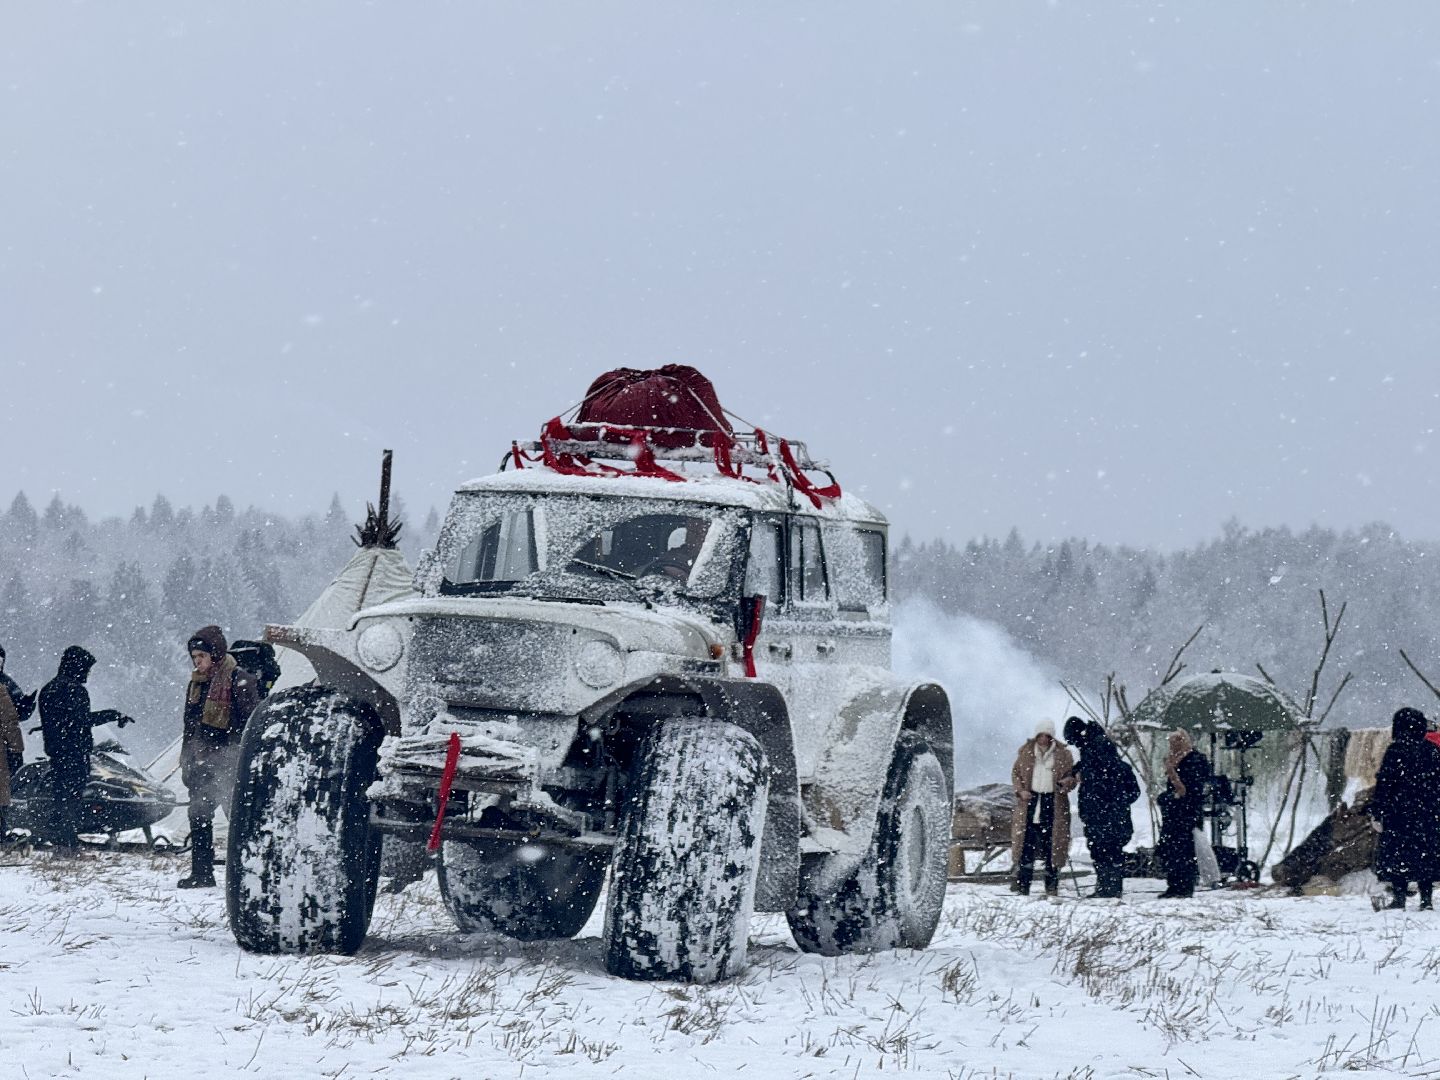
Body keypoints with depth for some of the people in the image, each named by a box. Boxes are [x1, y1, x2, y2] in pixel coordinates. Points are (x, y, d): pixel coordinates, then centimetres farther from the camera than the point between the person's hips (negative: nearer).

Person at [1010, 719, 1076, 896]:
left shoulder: (1063, 755, 3)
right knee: (1027, 842, -3)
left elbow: (1071, 775, 5)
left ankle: (1052, 886, 8)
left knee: (1051, 844, 0)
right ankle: (1022, 885, -1)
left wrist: (1067, 782, -19)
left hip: (1053, 802, -1)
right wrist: (1020, 790, -5)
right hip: (1030, 800, 1)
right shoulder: (1026, 752, 7)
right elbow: (1016, 773, 12)